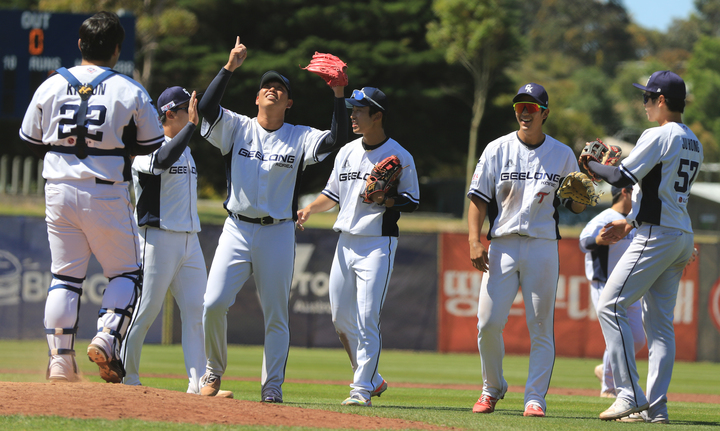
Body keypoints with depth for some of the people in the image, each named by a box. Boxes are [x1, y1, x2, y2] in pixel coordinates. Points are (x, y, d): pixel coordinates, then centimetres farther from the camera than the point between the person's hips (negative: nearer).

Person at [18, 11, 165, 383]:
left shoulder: (50, 86, 4)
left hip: (59, 192, 3)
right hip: (106, 195, -3)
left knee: (65, 276, 10)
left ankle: (60, 360, 4)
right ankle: (107, 338, -11)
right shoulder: (130, 92, -4)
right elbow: (151, 145, 5)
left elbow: (32, 142, 10)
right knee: (127, 272, 10)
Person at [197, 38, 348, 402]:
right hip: (237, 230, 0)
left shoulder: (300, 138, 6)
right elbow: (207, 107, -10)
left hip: (278, 234, 0)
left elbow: (337, 139, -9)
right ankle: (213, 371, 9)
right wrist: (229, 67, -14)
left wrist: (338, 95, -16)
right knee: (214, 303, -11)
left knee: (276, 315, 1)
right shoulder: (236, 127, 6)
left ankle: (272, 386, 8)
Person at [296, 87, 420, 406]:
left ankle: (362, 390, -9)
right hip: (346, 241, 7)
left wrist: (384, 200, -21)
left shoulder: (399, 156, -6)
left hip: (378, 243, -7)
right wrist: (309, 209, 3)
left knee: (367, 319, -12)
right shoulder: (346, 153, 13)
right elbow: (333, 194, 20)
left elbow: (412, 201, -3)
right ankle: (372, 379, 23)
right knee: (341, 319, 8)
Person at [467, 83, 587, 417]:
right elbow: (479, 199, 3)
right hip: (502, 245, 0)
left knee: (541, 327, -3)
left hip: (543, 248, 0)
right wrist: (474, 241, -8)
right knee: (488, 323, -4)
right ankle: (492, 389, 16)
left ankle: (535, 398, 2)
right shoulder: (497, 150, 6)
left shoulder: (563, 155, 7)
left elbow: (576, 207, 9)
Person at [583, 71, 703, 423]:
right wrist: (630, 223, 23)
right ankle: (655, 407, 4)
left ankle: (630, 394, -14)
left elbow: (622, 177, -16)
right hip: (682, 236, 9)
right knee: (659, 321, 9)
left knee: (611, 306, -8)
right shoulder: (693, 143, 17)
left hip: (657, 236, -9)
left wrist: (591, 165, 2)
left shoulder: (659, 136, -12)